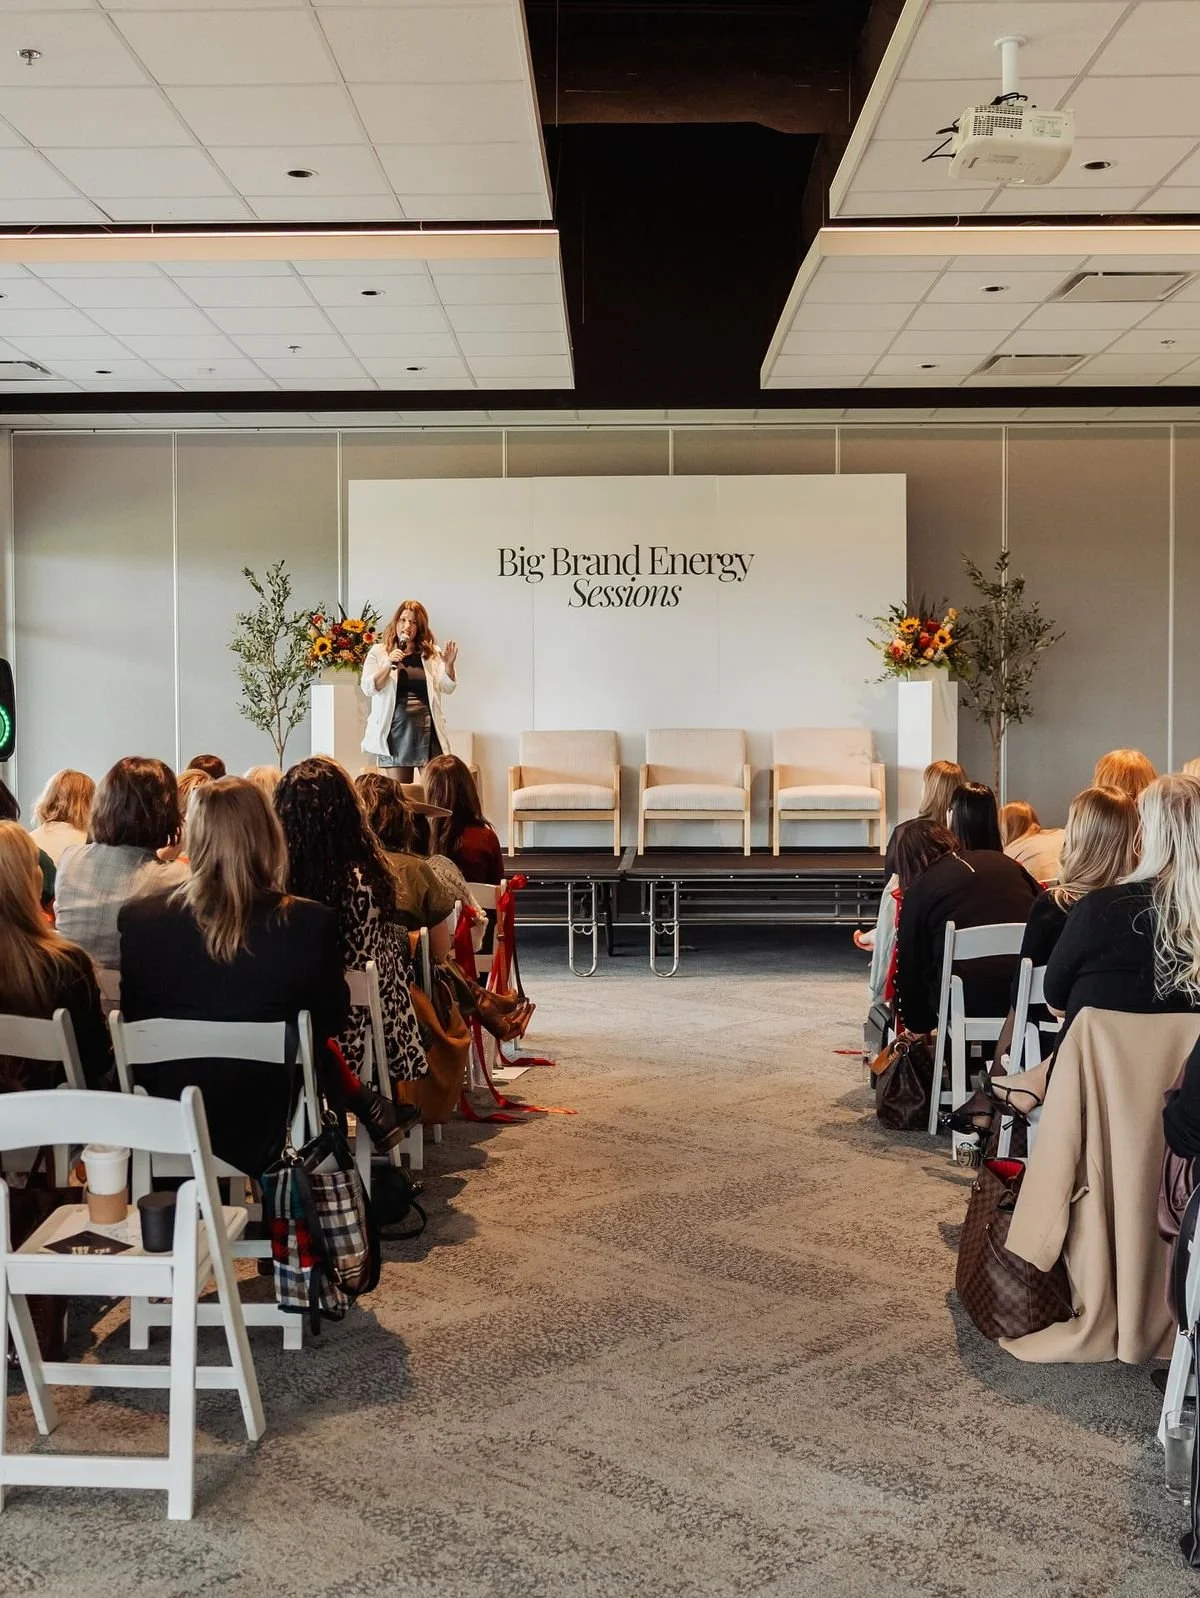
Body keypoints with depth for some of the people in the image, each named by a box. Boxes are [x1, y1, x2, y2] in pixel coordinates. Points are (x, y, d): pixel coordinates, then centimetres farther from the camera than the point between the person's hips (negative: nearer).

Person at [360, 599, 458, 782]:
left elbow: (447, 687, 6)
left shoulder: (431, 652, 12)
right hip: (395, 727, -1)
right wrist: (388, 664, -16)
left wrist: (449, 665, -13)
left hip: (427, 727, 1)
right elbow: (368, 688, -2)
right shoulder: (378, 652, 8)